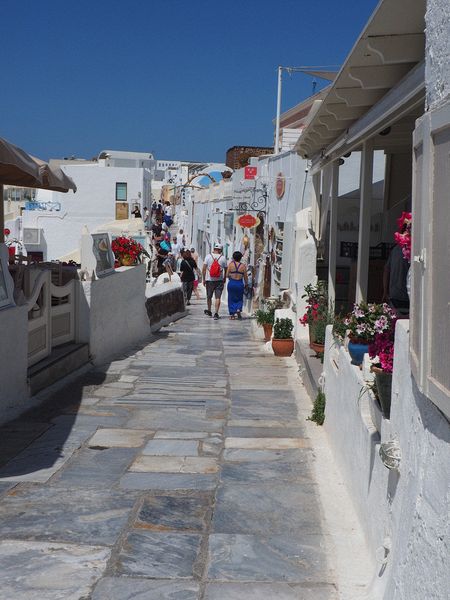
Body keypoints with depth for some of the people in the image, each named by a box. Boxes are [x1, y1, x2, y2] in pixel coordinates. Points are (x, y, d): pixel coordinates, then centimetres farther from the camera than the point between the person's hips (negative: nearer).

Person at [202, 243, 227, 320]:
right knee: (218, 297, -2)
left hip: (209, 280, 1)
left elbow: (204, 269, -3)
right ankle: (216, 313, -10)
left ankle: (209, 311, 31)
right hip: (219, 281, -1)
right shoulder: (223, 258, -2)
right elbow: (226, 269, 4)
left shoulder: (208, 256, -2)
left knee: (209, 297, 16)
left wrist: (204, 279, 4)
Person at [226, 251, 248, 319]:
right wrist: (246, 284, 17)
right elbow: (245, 277, 2)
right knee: (239, 299, 18)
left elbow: (227, 275, -2)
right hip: (240, 283, 0)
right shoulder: (243, 266, -2)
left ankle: (232, 314, 7)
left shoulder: (231, 264, -3)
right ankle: (238, 309, -5)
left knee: (231, 299, 10)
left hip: (231, 283, 0)